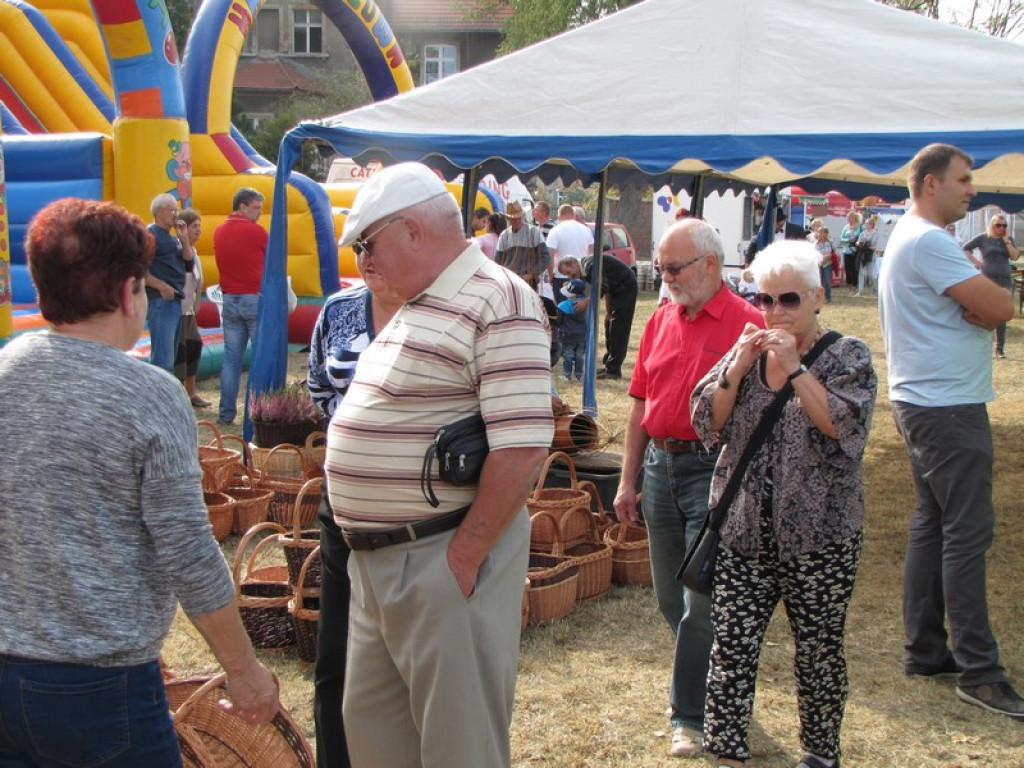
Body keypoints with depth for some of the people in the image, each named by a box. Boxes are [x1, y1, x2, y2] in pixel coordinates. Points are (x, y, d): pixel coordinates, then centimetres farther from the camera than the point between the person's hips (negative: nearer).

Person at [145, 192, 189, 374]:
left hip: (175, 302, 9)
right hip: (160, 302, -9)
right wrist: (161, 286, -21)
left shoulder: (173, 239, 19)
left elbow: (189, 266, 14)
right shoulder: (150, 235, -7)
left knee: (169, 359, 13)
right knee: (163, 361, -13)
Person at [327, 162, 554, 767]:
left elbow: (523, 447, -23)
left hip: (443, 559, -9)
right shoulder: (414, 305, 15)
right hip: (375, 559, 9)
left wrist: (462, 559, -21)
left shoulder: (498, 302, -15)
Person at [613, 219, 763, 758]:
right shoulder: (660, 322, 10)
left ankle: (689, 714, 12)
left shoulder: (747, 324, -10)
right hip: (661, 466, 7)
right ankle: (710, 680, 34)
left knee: (701, 601, -3)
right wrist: (628, 480, 12)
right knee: (671, 598, 14)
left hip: (713, 469, -6)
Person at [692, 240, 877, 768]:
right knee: (731, 646, 0)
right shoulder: (744, 352, 10)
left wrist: (794, 367, -20)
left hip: (819, 539, -3)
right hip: (744, 533, 3)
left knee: (818, 651, 9)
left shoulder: (847, 356, -1)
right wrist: (738, 368, -12)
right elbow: (706, 423, 1)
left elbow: (843, 426, -17)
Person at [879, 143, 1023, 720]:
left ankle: (926, 651, 19)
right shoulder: (928, 241, -17)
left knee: (934, 525, 12)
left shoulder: (914, 238, 17)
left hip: (927, 405, 11)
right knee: (968, 533, -8)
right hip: (950, 408, -11)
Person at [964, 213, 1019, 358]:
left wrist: (1007, 241, -6)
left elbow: (1015, 257, -1)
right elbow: (965, 249, 4)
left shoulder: (1008, 239, 10)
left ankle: (1000, 348, 10)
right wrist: (975, 261, -5)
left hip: (1005, 281, 3)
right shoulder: (983, 238, 0)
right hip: (988, 280, -3)